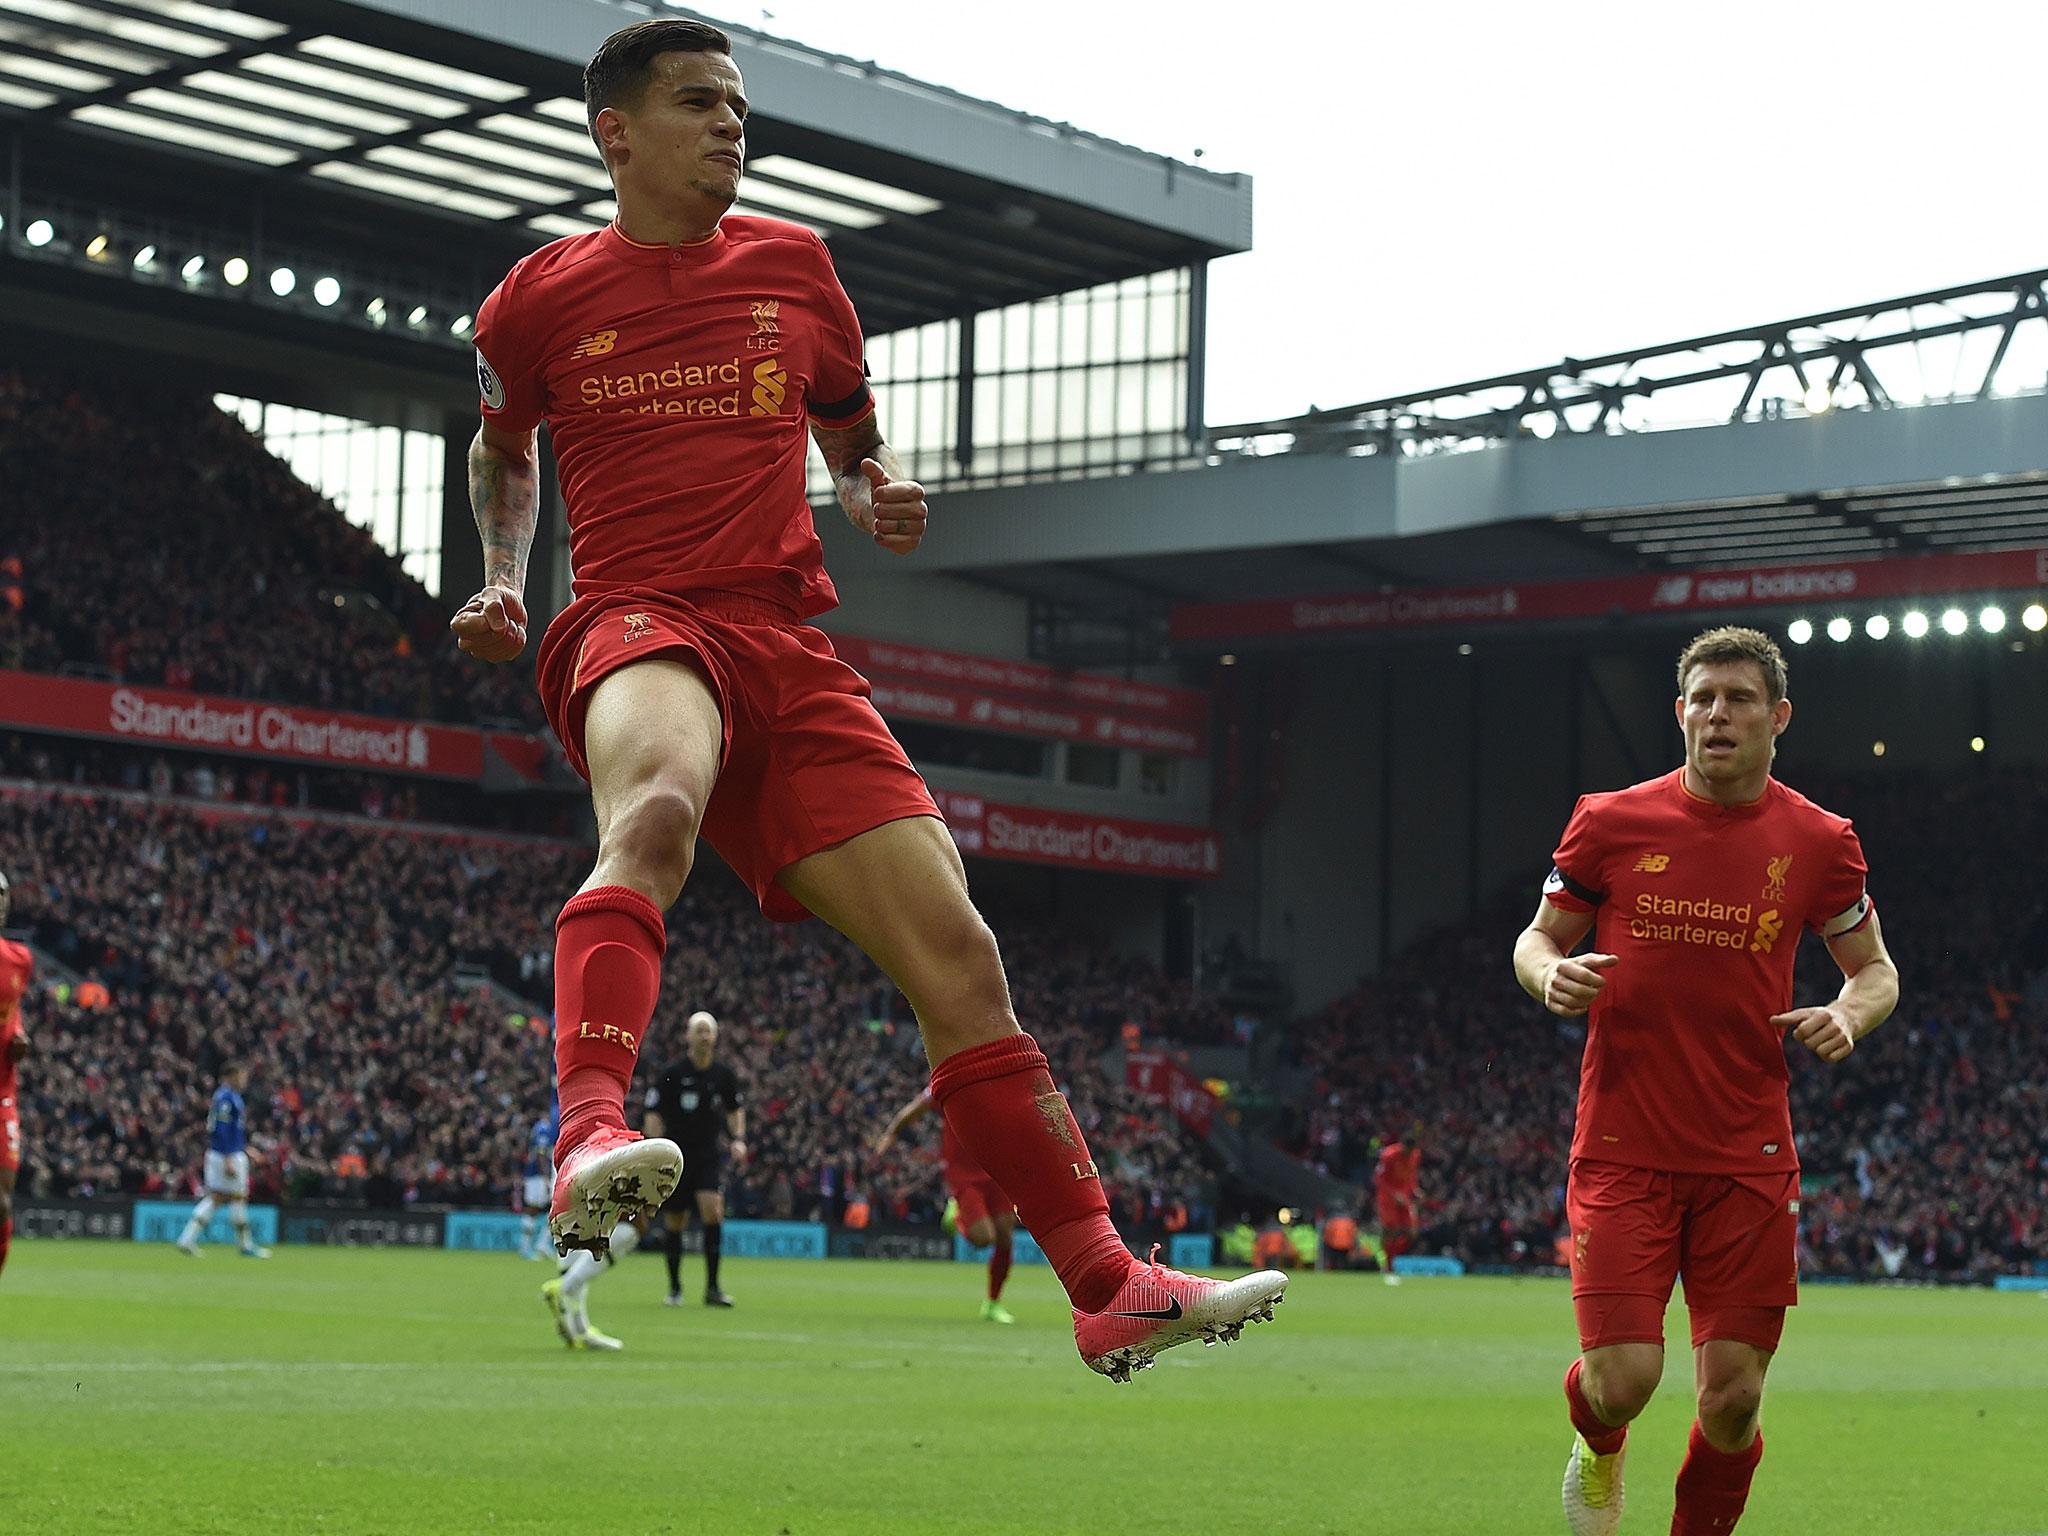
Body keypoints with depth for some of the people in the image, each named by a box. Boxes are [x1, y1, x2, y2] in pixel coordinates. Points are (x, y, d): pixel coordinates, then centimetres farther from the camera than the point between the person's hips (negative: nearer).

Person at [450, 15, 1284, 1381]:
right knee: (656, 806, -41)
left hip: (793, 648, 4)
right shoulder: (543, 297, 9)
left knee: (958, 956, -4)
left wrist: (882, 492, 7)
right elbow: (503, 450, 28)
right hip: (639, 623, -3)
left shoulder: (794, 267, 16)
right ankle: (590, 1138, -58)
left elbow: (851, 434, 29)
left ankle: (1110, 1287, 2)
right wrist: (504, 581, 13)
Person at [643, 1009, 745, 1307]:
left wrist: (738, 1139, 5)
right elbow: (653, 1115, -4)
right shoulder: (671, 1074, -7)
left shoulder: (724, 1075, 2)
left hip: (707, 1157, 2)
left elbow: (735, 1108, 19)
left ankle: (712, 1288, -11)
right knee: (674, 1223, 3)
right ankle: (674, 1288, 19)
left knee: (713, 1211, -17)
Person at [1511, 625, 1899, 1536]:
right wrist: (1550, 973, -13)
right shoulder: (1611, 823, 0)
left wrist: (1849, 1015, -8)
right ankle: (1598, 1445, 27)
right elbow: (1537, 941, 11)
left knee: (1733, 1400, -2)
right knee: (1623, 1380, -11)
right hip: (1623, 1147, -1)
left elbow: (1874, 966, 15)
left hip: (1748, 1161, 1)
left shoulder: (1819, 842, 3)